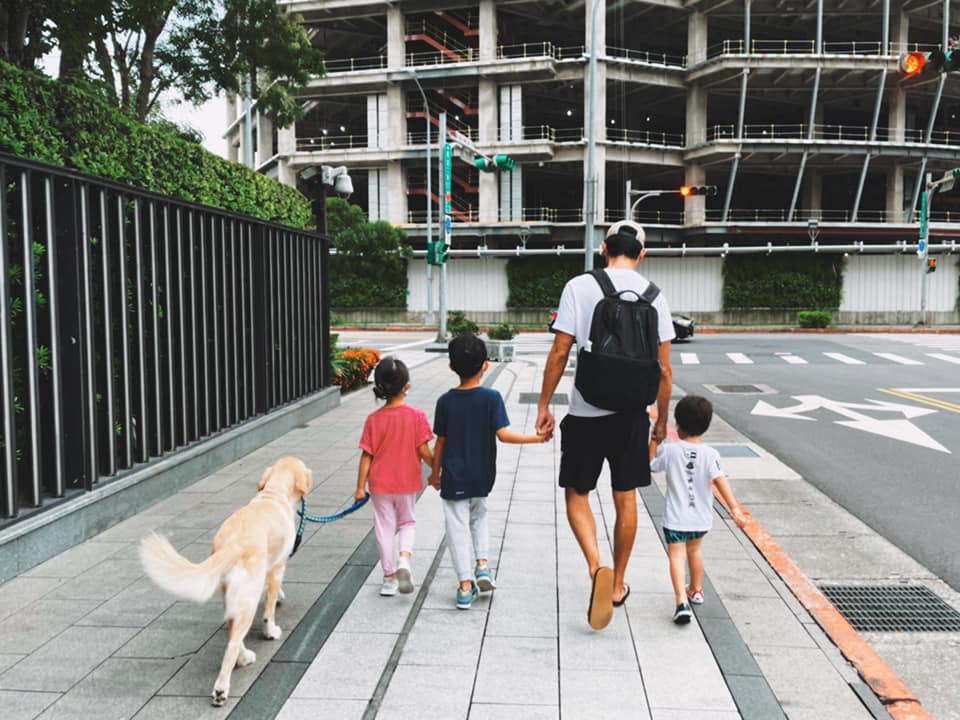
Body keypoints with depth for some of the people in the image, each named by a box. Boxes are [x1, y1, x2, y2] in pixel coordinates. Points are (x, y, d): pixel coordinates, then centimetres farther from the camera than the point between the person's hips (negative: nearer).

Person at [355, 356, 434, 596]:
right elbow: (424, 451, -13)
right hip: (407, 482, 0)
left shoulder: (373, 419, -10)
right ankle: (404, 559, -4)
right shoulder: (416, 416, -14)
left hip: (380, 485, 0)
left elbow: (366, 456, -7)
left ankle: (389, 577, 19)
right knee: (407, 522, 21)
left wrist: (360, 487, -1)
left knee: (384, 527, 13)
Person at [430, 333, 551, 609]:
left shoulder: (445, 401, -6)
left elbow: (440, 442, -1)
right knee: (479, 515, 27)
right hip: (482, 476, 1)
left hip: (454, 477, -1)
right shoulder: (491, 398, -11)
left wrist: (435, 473, 11)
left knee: (458, 526, 7)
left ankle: (466, 585, 8)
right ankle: (482, 564, 15)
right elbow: (503, 434, -18)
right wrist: (537, 438, -11)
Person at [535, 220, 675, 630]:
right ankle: (618, 584, 28)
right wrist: (662, 418, 14)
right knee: (625, 500, 16)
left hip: (586, 413, -3)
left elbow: (559, 354, -9)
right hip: (632, 412, 3)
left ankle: (596, 566, -10)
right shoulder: (654, 296, 1)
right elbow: (664, 369, 3)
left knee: (577, 494, 12)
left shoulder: (580, 287, -7)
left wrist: (544, 405, 1)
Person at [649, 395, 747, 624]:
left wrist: (654, 440, 14)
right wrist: (734, 507, -22)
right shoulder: (710, 454, -11)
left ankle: (682, 601, -21)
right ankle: (696, 590, 45)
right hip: (701, 518, 3)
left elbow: (650, 466, 5)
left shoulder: (669, 450, -11)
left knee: (676, 556, -3)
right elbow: (720, 481, -21)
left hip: (676, 517, -3)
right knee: (694, 550, 26)